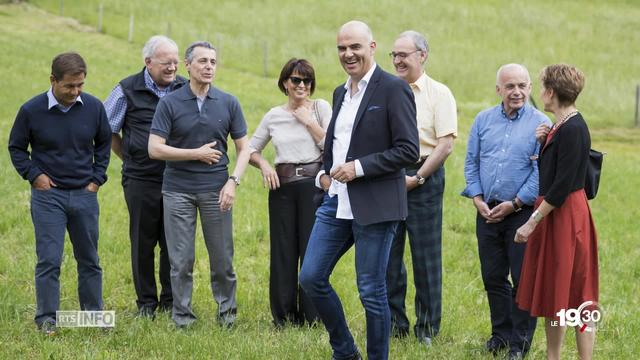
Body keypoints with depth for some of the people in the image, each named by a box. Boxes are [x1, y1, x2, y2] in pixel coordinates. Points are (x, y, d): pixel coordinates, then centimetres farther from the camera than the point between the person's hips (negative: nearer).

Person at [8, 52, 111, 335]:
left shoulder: (93, 107, -3)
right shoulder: (31, 110, -10)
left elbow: (104, 143, 14)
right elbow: (16, 147, 5)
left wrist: (98, 177, 7)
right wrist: (33, 175, -6)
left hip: (85, 195, 3)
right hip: (48, 195, -3)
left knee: (89, 259, 11)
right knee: (49, 260, -6)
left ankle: (94, 314, 22)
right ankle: (46, 318, 3)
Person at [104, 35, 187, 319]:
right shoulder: (128, 90, -1)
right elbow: (107, 131, 9)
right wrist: (129, 159, 11)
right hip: (141, 180, -2)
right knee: (143, 242, 5)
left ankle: (171, 301, 16)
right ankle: (146, 302, 15)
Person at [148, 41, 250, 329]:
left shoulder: (228, 103, 4)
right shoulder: (169, 103, -2)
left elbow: (243, 148, 8)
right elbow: (155, 149, -8)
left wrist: (233, 181, -7)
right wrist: (197, 154, -10)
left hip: (216, 189, 1)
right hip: (178, 189, -1)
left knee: (222, 258, 4)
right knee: (181, 260, 1)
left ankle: (227, 312, 21)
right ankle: (182, 316, 11)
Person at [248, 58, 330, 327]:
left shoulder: (320, 108, 3)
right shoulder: (274, 116, 10)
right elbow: (251, 149, 17)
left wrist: (309, 121, -8)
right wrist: (264, 165, -1)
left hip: (314, 184, -3)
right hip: (282, 187, 3)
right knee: (282, 251, 4)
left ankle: (312, 316, 6)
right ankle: (283, 317, 13)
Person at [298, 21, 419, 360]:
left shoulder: (393, 89, -9)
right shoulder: (341, 93, 16)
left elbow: (408, 150, -14)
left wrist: (359, 167, -18)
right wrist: (323, 173, 7)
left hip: (374, 205, -8)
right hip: (337, 201, 8)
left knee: (371, 291, -1)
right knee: (311, 277, 7)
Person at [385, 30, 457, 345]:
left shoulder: (438, 94, -1)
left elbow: (445, 144, -7)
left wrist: (417, 178, -12)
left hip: (424, 179, -4)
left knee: (426, 256, 0)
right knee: (387, 253, 5)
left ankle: (427, 327, 8)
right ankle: (394, 323, 15)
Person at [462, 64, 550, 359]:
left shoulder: (540, 124, -6)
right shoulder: (483, 120, 8)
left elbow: (540, 171, -10)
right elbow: (471, 162, 9)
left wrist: (514, 204, -13)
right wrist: (478, 199, -3)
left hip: (522, 212, -4)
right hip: (487, 212, 4)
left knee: (523, 279, -1)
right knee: (493, 277, 11)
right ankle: (501, 334, 24)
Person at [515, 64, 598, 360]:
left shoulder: (572, 129, -19)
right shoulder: (561, 125, 11)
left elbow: (562, 185, -22)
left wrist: (533, 222, -20)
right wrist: (543, 144, 0)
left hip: (566, 215, -10)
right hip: (553, 213, 10)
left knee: (574, 294, -5)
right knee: (551, 294, 16)